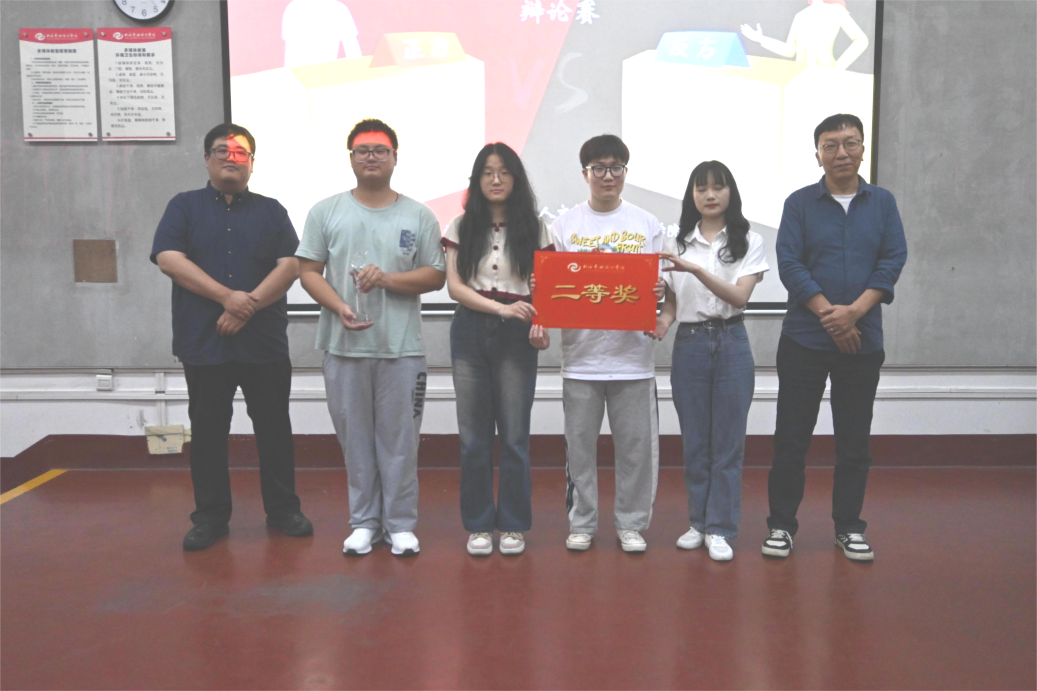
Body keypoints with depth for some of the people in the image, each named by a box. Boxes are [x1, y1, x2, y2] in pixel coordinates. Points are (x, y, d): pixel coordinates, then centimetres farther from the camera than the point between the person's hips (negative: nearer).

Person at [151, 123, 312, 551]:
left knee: (274, 428, 6)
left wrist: (250, 305, -15)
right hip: (203, 343, 0)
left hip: (264, 343, 1)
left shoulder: (271, 211, 10)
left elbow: (290, 265, -1)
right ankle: (210, 517, 18)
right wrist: (228, 297, -16)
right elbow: (168, 258, -6)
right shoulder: (184, 206, 8)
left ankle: (283, 510, 19)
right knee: (207, 431, 7)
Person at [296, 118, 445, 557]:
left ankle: (400, 523, 16)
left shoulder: (418, 216, 7)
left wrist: (388, 278, -13)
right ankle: (364, 522, 21)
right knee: (356, 438, 8)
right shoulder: (326, 212, 7)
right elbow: (309, 271, 3)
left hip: (402, 348, 0)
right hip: (344, 346, 1)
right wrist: (340, 308, -14)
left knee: (399, 438, 4)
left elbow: (435, 275, 4)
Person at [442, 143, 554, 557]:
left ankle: (513, 525, 17)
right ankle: (478, 524, 19)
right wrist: (501, 307, -17)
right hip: (470, 332, 1)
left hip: (516, 337, -1)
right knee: (473, 437, 6)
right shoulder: (461, 227, 5)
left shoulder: (534, 229, 4)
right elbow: (454, 286, -2)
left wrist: (540, 324, -18)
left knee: (514, 436, 3)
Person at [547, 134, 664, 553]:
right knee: (580, 444, 7)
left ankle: (631, 523, 21)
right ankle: (581, 523, 22)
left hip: (632, 354, 0)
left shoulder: (647, 224, 8)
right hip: (581, 354, 0)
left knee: (635, 444, 6)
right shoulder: (565, 224, 7)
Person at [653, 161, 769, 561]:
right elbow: (671, 301, 10)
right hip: (689, 343, 2)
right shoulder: (678, 243, 8)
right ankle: (698, 522, 21)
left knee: (728, 441, 2)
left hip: (731, 343, -2)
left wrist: (695, 269, -23)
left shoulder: (749, 242, 1)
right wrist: (663, 321, -13)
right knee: (694, 440, 8)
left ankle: (720, 529, 11)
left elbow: (740, 296, -12)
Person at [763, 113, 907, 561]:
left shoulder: (883, 203, 8)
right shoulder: (800, 203, 2)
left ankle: (849, 527, 22)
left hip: (863, 341, 2)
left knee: (855, 441, 9)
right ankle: (781, 524, 15)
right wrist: (829, 315, -15)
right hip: (804, 340, -2)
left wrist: (854, 311, -15)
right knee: (791, 439, 3)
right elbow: (789, 264, -7)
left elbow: (893, 261, -1)